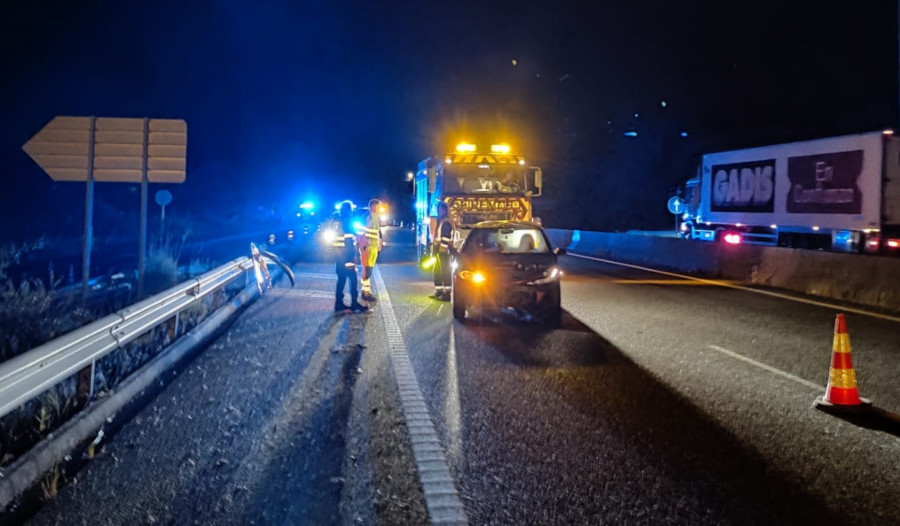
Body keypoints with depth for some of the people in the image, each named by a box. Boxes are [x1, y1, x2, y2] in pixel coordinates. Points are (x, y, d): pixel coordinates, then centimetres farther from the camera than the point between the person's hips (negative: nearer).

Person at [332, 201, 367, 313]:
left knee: (341, 279, 11)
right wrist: (353, 256, -14)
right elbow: (349, 242, -16)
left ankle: (339, 304, 11)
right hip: (346, 256, -9)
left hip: (339, 256, 9)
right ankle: (354, 304, -3)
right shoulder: (347, 222, -12)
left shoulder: (336, 222, 13)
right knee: (353, 279, -3)